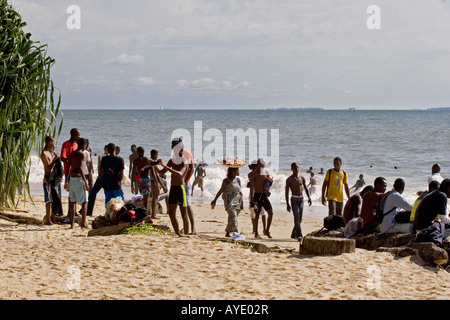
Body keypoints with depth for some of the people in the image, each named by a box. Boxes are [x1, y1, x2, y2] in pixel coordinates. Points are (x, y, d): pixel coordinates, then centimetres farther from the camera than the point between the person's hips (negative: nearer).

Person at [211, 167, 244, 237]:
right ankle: (236, 232, -18)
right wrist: (214, 200, 0)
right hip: (229, 202, -5)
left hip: (237, 202, 5)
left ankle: (227, 233, 15)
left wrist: (242, 203, 10)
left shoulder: (238, 180, 10)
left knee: (232, 218, 7)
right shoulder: (226, 181, -6)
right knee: (233, 217, -14)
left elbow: (240, 192, 13)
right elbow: (220, 191, -1)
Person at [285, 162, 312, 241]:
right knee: (297, 218, -17)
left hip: (301, 199, 5)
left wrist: (309, 198, -6)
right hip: (294, 199, -5)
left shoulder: (302, 178, 11)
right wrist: (287, 204, -8)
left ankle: (294, 234, 22)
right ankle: (299, 235, -26)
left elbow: (306, 189, 12)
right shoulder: (289, 179, -1)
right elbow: (286, 192, -2)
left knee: (299, 219, 7)